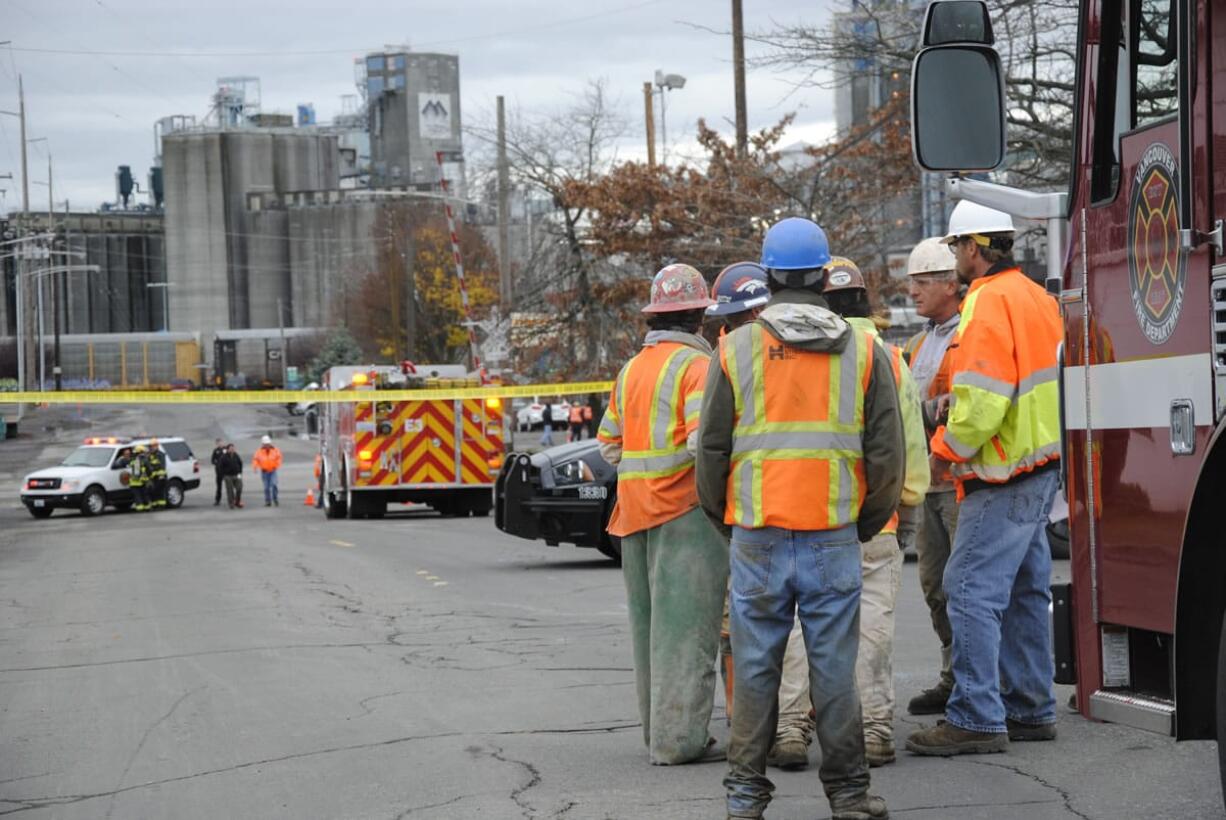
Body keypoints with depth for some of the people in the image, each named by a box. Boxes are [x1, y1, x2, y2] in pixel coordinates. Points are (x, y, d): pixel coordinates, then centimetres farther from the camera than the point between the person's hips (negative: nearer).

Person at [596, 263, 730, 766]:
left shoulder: (631, 369, 16)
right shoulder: (695, 365, -10)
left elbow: (609, 444, 17)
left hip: (634, 511, 8)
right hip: (684, 507, -8)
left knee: (651, 624, 14)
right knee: (685, 627, -6)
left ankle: (657, 730, 20)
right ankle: (679, 738, -8)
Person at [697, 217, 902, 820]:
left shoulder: (736, 351, 1)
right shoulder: (864, 353, 3)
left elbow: (712, 451, 3)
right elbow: (886, 455, 2)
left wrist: (724, 520, 17)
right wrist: (864, 527, 14)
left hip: (757, 539, 0)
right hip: (834, 539, 0)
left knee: (756, 669, 6)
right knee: (835, 669, 5)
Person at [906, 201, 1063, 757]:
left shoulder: (987, 305, -17)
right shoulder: (1036, 297, 14)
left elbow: (981, 404, -24)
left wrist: (946, 447, -9)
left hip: (1003, 479, -10)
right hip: (1040, 466, 10)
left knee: (971, 589, -9)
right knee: (1024, 591, 15)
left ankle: (977, 718, -11)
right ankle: (1029, 708, 21)